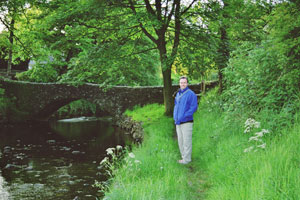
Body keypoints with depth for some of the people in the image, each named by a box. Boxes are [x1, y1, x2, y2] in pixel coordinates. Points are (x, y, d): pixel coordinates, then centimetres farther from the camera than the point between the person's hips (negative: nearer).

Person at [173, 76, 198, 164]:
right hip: (178, 122, 7)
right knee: (180, 141, 13)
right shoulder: (178, 94, 14)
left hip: (186, 122, -7)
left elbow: (194, 107, -14)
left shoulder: (191, 94, -9)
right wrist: (175, 116, 10)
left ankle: (187, 159, 4)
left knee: (186, 141, -3)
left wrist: (183, 116, -16)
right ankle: (184, 156, 24)